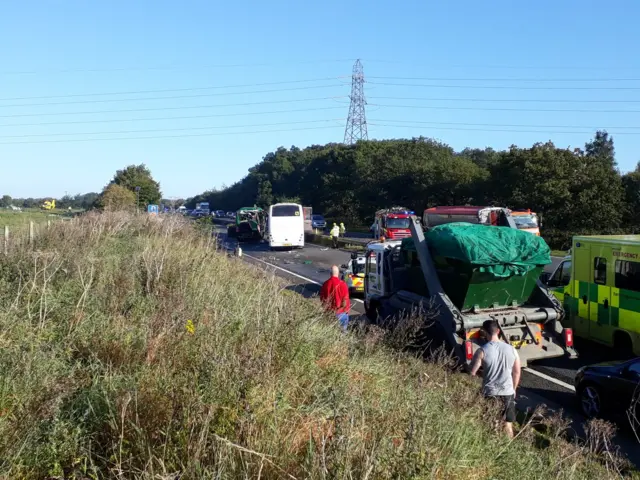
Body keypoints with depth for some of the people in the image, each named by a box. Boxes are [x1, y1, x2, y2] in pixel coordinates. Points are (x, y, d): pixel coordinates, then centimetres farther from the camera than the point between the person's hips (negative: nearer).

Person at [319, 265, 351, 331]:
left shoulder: (325, 284, -7)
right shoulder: (342, 284, -18)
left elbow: (322, 299, 4)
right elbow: (345, 299, -12)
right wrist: (347, 309, 4)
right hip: (341, 311, -3)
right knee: (342, 329, 14)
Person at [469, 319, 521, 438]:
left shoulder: (482, 351, -14)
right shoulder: (511, 349, -1)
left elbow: (472, 373, -11)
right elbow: (517, 373, 7)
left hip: (490, 393, -3)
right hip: (508, 393, 3)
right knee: (508, 425, 17)